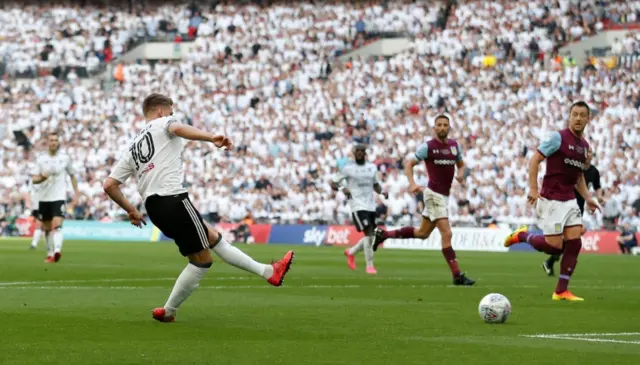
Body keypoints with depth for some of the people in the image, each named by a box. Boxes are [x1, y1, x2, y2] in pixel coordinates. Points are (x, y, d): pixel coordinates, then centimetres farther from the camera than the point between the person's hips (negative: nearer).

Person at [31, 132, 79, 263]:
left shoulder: (65, 158, 2)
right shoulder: (41, 159, 5)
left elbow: (73, 176, 13)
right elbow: (34, 179, 5)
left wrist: (76, 193, 8)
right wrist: (42, 177, -17)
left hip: (59, 197, -3)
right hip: (44, 198, 3)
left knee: (57, 225, -21)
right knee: (47, 228, 10)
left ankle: (57, 250, -34)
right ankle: (50, 254, 20)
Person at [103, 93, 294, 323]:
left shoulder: (133, 148, 26)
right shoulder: (163, 123, 8)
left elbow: (109, 185, 17)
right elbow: (178, 129, -19)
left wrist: (130, 210, 28)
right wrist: (211, 138, -35)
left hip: (153, 207, 9)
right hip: (173, 199, -9)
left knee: (213, 237, 18)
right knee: (202, 260, 0)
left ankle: (268, 272, 18)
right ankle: (168, 312, 4)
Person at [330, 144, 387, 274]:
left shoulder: (372, 167, 11)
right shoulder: (347, 168, -3)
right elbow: (333, 184, 0)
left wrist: (381, 192, 2)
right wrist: (342, 188, -20)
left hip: (371, 206, 6)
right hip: (358, 206, -6)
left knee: (370, 237, 8)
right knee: (368, 233, -17)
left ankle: (351, 252, 35)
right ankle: (370, 266, -9)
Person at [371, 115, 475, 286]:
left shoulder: (455, 145, 9)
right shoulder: (427, 147, -8)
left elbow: (461, 164, 22)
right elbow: (409, 163, -5)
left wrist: (460, 174, -2)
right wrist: (412, 183, -20)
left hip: (444, 195, 8)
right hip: (434, 194, -8)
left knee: (423, 233, 17)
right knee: (447, 234, -13)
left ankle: (383, 234, 31)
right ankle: (457, 275, -12)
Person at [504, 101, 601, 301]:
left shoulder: (585, 146, 12)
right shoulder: (558, 137, -10)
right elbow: (534, 159, -12)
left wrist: (588, 198, 11)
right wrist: (533, 189, -19)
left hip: (570, 200, 7)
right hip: (551, 200, -7)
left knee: (574, 243, -4)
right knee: (554, 246, -9)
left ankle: (561, 291, 2)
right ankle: (522, 236, 19)